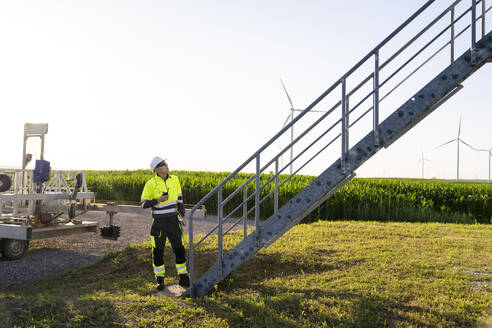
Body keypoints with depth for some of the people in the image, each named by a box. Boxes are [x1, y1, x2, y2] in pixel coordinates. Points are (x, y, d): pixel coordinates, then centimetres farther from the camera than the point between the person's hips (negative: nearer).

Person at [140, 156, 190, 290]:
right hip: (159, 222, -3)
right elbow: (143, 204, -7)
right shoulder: (151, 184, -11)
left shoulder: (174, 179, 2)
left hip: (173, 221, 3)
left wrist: (183, 215, 6)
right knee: (158, 251, 2)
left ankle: (183, 278, 16)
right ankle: (160, 280, 18)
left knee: (179, 249, 3)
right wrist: (158, 200, -22)